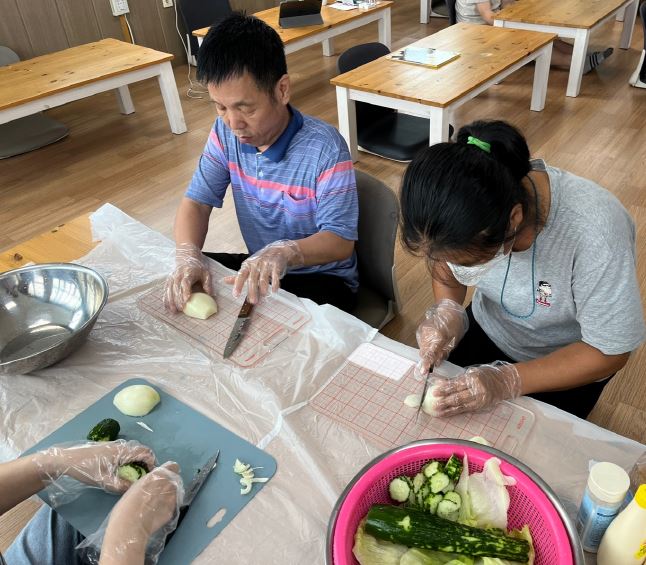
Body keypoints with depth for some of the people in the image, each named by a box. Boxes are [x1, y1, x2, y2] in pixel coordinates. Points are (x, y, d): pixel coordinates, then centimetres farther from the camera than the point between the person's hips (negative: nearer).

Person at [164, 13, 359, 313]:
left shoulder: (325, 149, -25)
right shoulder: (225, 133, -7)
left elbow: (341, 241, -24)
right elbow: (196, 202, -5)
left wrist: (285, 252, -45)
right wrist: (188, 257, -27)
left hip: (322, 279, -5)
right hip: (258, 268, 5)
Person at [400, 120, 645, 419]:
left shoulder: (595, 232, -39)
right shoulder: (466, 202, -27)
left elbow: (609, 352, -25)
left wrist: (507, 381, -35)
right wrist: (446, 309, -24)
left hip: (569, 359, -3)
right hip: (487, 331, 4)